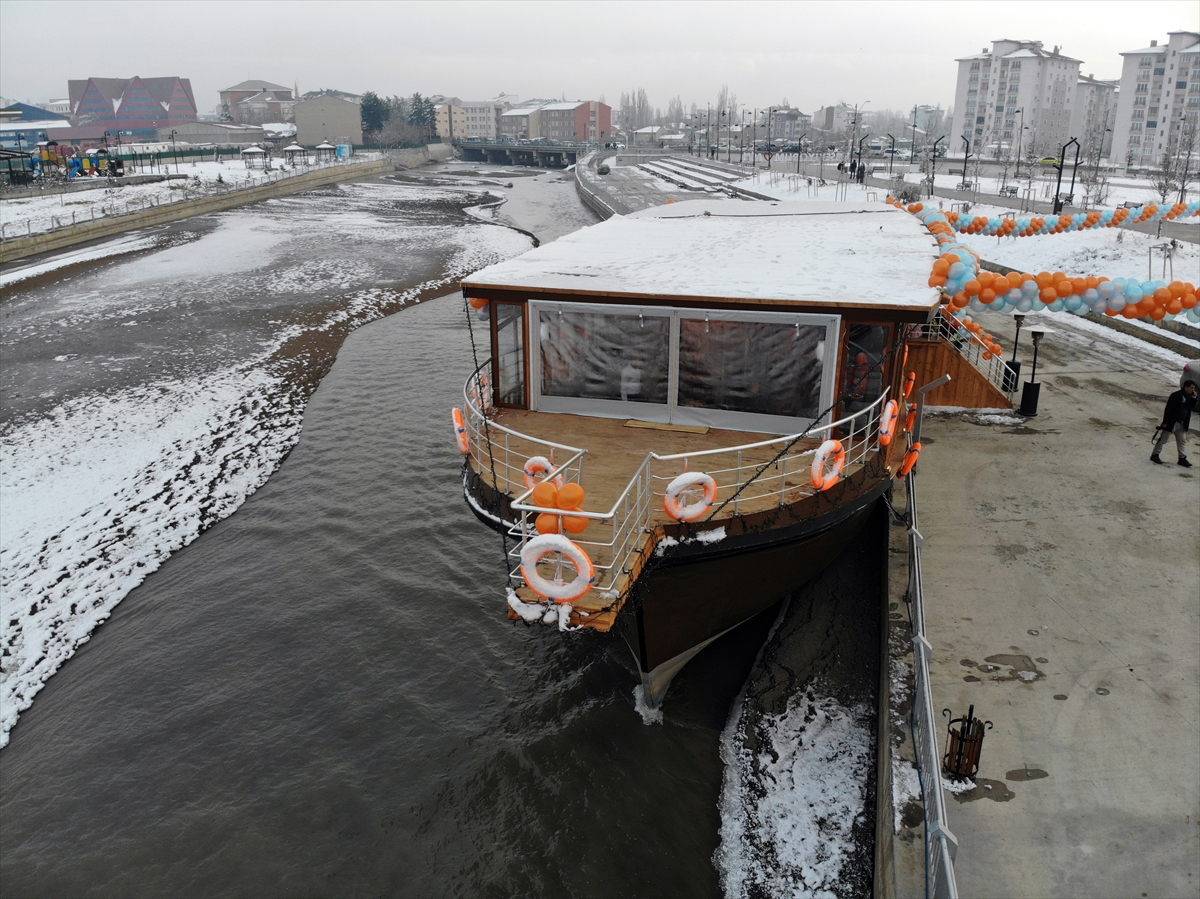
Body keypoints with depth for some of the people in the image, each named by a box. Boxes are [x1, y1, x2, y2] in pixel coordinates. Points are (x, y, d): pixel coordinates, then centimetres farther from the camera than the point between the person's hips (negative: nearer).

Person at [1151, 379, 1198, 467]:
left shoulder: (1189, 397, 7)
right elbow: (1168, 409, -17)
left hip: (1182, 424, 8)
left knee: (1182, 441, 10)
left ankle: (1182, 458, 16)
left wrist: (1194, 398, -3)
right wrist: (1165, 422, -18)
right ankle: (1154, 455, 11)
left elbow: (1192, 407, 15)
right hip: (1172, 423, -8)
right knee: (1163, 439, 1)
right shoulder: (1176, 396, -17)